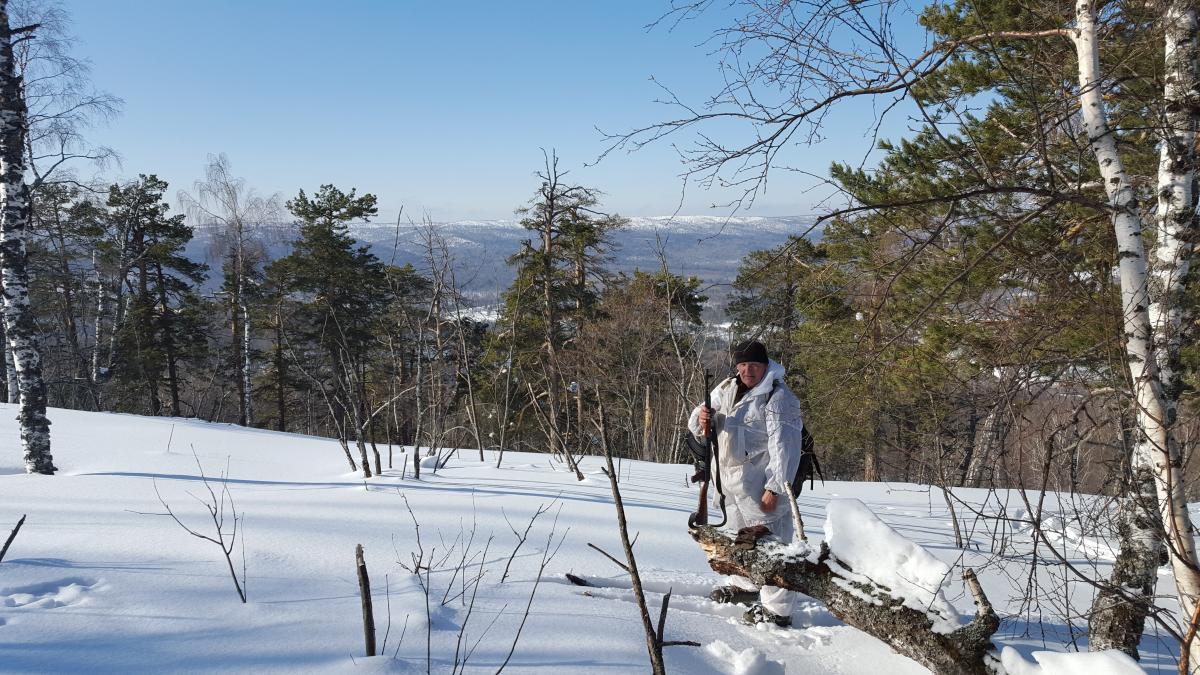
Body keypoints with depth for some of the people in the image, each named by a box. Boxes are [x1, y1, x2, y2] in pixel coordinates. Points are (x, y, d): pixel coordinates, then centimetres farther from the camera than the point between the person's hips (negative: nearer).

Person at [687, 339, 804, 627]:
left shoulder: (778, 397, -15)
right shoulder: (727, 390, 9)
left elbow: (784, 447, -20)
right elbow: (698, 427, 13)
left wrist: (775, 488, -24)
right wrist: (701, 417, -12)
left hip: (762, 483, -9)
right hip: (732, 479, 9)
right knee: (739, 534, 24)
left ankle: (777, 609, -1)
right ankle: (745, 585, 45)